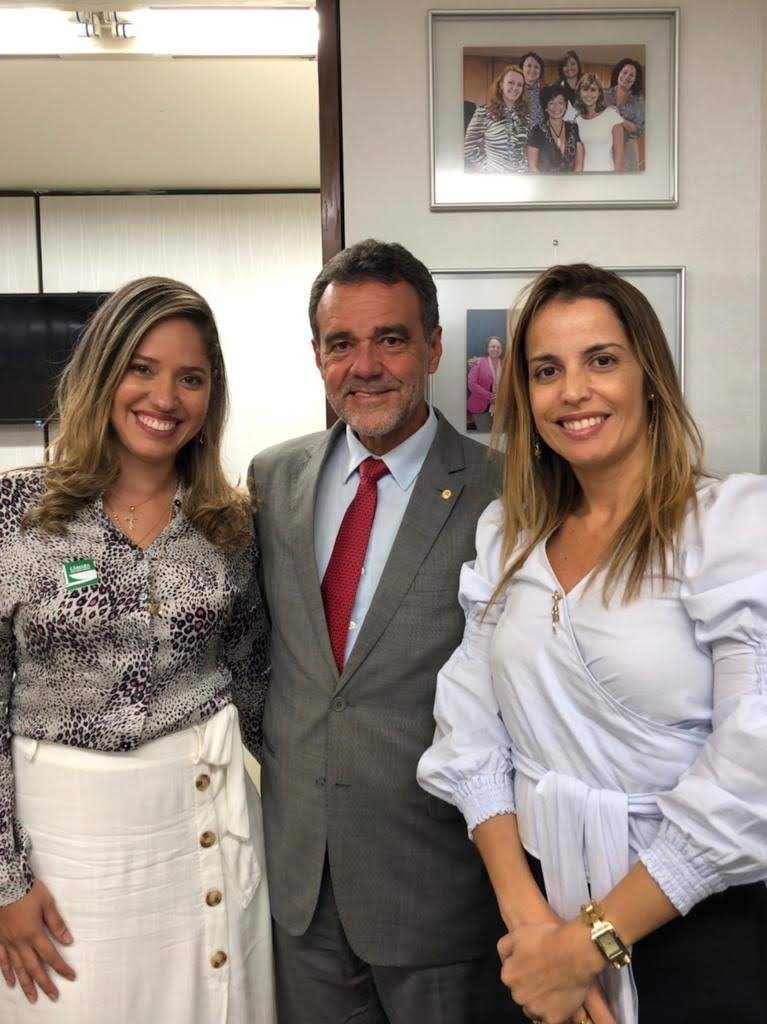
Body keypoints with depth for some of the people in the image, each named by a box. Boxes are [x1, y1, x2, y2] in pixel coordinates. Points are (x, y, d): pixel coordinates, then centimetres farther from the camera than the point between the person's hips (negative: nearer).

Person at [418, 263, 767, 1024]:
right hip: (538, 904, 4)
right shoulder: (503, 536, 2)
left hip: (704, 926, -4)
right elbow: (470, 731, -1)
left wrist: (587, 944, -15)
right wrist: (526, 915, -12)